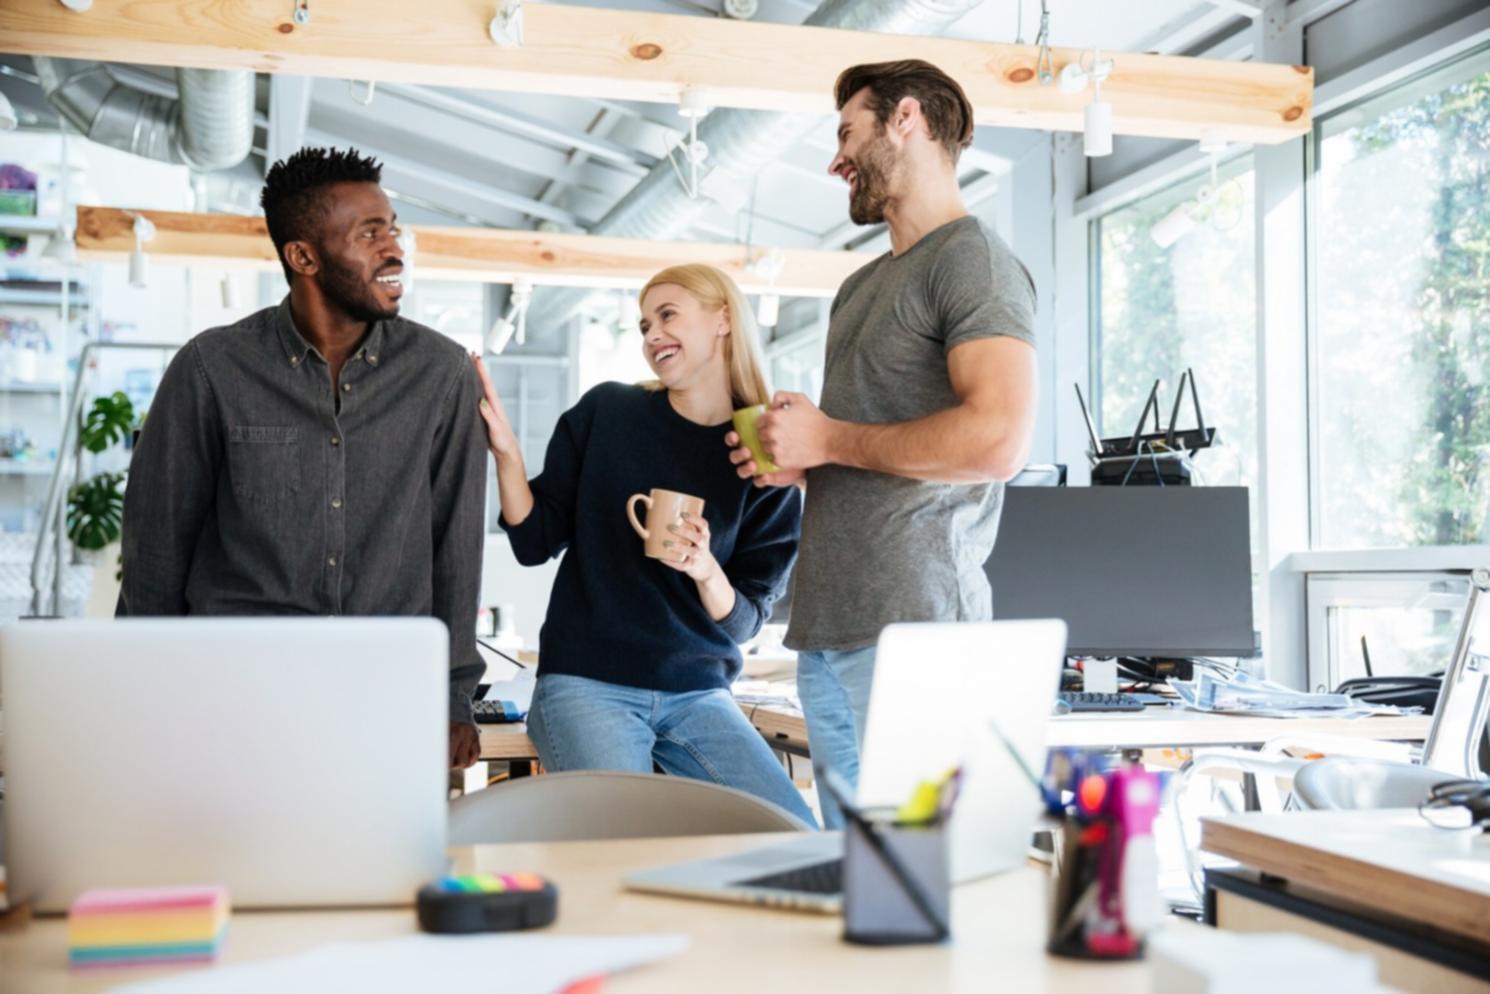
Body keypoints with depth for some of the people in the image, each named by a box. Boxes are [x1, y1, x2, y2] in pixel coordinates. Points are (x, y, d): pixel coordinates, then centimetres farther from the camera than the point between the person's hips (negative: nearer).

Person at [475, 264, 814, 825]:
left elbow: (744, 621, 2)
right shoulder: (605, 412, 2)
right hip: (586, 685, -2)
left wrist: (706, 572, -19)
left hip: (698, 695, 2)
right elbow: (535, 541, 3)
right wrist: (506, 452, -11)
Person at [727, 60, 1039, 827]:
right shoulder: (861, 287, 22)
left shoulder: (972, 260, -6)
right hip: (827, 632, 9)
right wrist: (792, 457, 8)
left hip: (913, 627, -9)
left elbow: (998, 440, -20)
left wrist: (826, 439, -11)